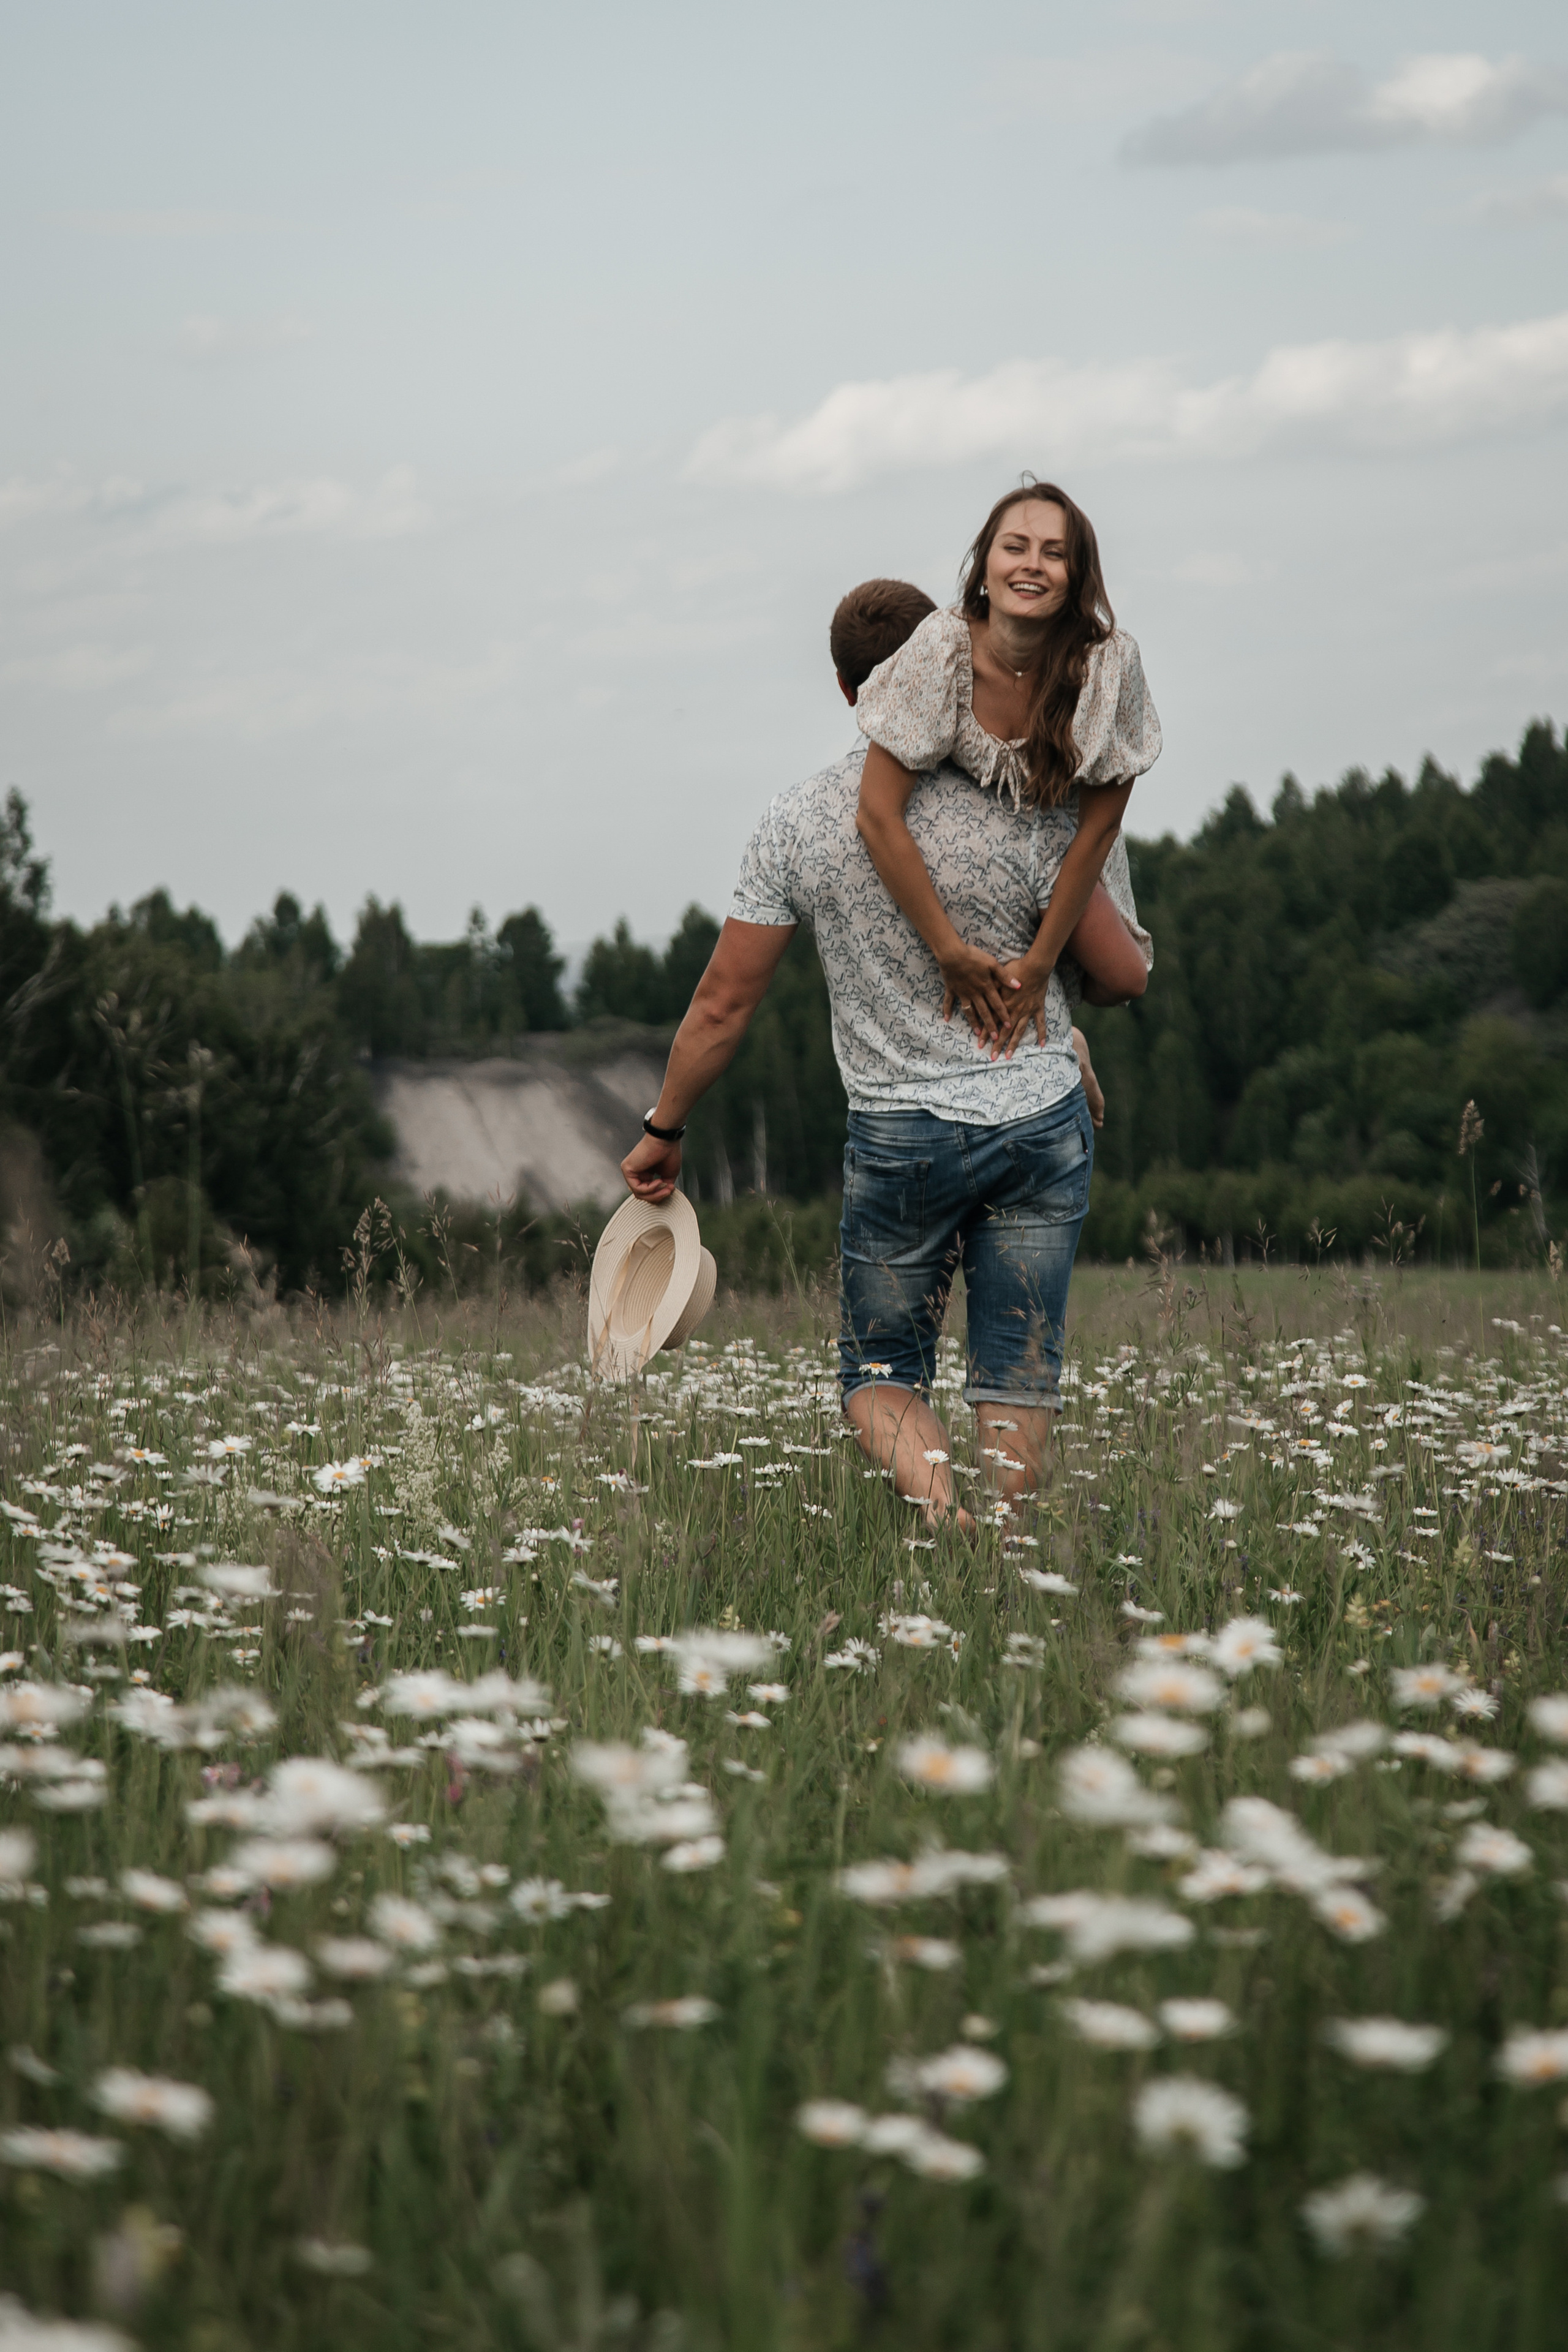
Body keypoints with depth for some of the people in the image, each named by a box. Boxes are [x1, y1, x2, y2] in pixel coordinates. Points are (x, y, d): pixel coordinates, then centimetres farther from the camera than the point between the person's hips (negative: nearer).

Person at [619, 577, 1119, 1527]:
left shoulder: (796, 824, -7)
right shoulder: (1019, 814, -12)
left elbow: (724, 1003, -2)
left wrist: (663, 1132, 11)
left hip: (900, 1135, 0)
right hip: (1042, 1119, 0)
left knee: (881, 1375, 11)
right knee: (1018, 1378, 9)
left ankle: (938, 1503, -15)